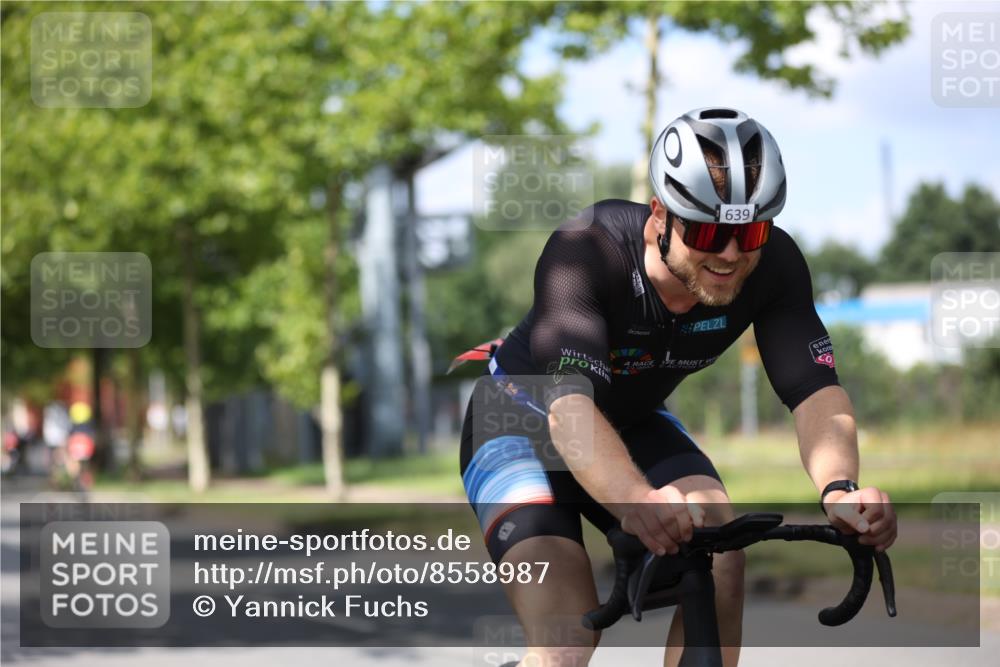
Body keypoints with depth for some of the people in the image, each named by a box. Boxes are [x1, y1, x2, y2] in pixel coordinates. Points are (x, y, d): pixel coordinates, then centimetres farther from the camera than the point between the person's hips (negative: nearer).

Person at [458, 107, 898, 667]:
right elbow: (570, 404, -48)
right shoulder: (585, 252, -35)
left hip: (635, 422, 4)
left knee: (720, 556, -25)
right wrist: (636, 500, -67)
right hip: (526, 418, -4)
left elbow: (815, 388, -30)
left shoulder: (774, 265, -22)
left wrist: (840, 489, -52)